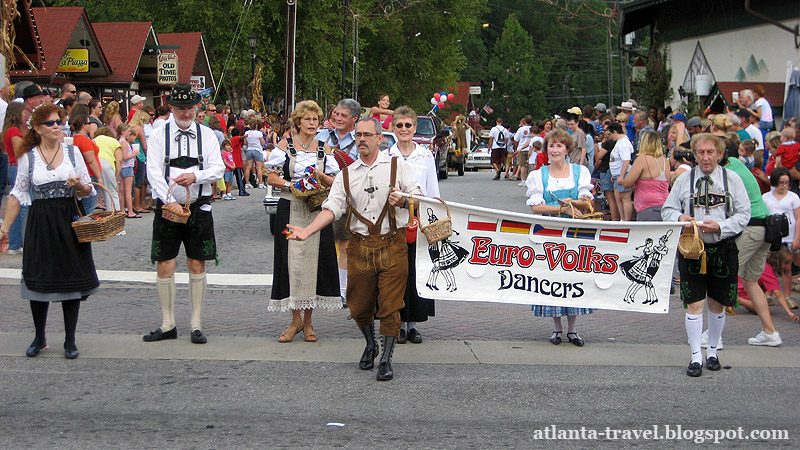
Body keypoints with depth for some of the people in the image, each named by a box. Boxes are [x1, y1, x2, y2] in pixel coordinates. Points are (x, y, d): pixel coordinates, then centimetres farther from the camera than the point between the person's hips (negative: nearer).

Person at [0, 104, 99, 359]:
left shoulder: (72, 152, 6)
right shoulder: (28, 157, 3)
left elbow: (87, 191, 10)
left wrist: (79, 186, -13)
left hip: (69, 221, 1)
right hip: (40, 222, -1)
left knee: (71, 279, 1)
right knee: (38, 280, 1)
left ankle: (70, 341, 11)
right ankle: (39, 338, 18)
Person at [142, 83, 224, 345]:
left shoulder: (207, 135, 6)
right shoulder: (159, 135, 1)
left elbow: (218, 169, 0)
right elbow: (153, 173, -6)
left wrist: (195, 176, -19)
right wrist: (170, 202, -18)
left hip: (199, 207, 1)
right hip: (167, 206, -1)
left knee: (197, 266, 3)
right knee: (164, 266, 0)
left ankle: (196, 325, 12)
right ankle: (167, 325, 12)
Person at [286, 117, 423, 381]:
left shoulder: (397, 166, 6)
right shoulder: (346, 174, 12)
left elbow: (418, 195, 2)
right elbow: (332, 208, 3)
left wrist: (403, 200, -21)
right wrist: (307, 231, -11)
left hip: (392, 244, -3)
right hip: (360, 247, 3)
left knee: (389, 306, -4)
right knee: (359, 307, 7)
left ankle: (386, 360, 7)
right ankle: (370, 345, 34)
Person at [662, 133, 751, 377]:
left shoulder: (732, 179, 3)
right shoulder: (684, 180, 4)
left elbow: (743, 214, 0)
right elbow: (667, 210, 9)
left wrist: (720, 227, -15)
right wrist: (680, 218, -13)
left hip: (723, 249, 1)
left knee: (717, 304, 11)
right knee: (694, 304, -5)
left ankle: (712, 351, 28)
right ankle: (696, 357, 1)